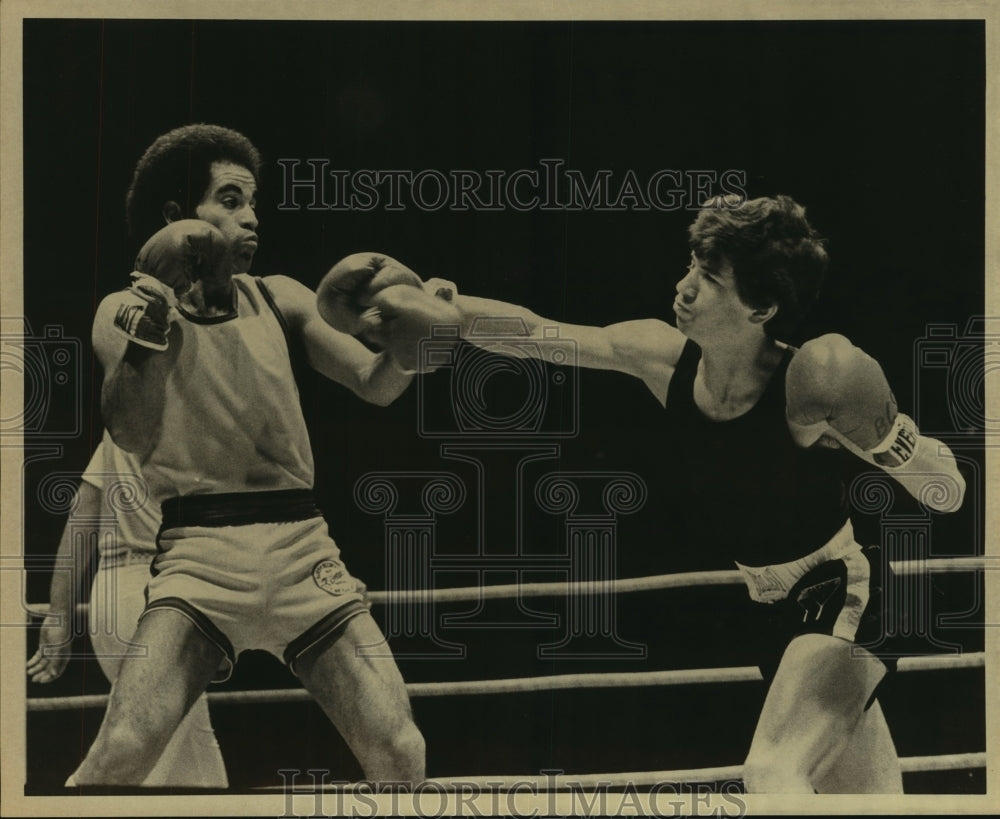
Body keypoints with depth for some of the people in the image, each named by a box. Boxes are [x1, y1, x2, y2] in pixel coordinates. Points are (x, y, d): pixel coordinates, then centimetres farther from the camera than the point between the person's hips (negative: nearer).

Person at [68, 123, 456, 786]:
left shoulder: (279, 300, 11)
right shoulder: (126, 310, 3)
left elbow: (375, 385, 4)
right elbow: (131, 434, -12)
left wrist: (405, 346, -18)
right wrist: (147, 332, -28)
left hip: (304, 550, 3)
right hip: (200, 552, -3)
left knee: (400, 755, -5)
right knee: (120, 755, -20)